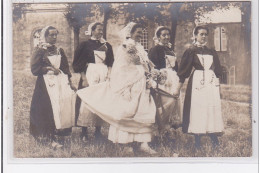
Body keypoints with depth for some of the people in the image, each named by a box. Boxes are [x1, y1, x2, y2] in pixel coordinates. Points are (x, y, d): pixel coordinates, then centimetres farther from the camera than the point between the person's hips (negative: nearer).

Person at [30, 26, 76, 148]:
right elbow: (34, 69, -6)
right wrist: (49, 68, -10)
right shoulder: (39, 51, 0)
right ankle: (52, 138, -8)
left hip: (61, 81, 6)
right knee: (50, 109, -13)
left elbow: (65, 68, 17)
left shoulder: (59, 51, 16)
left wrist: (69, 82, 10)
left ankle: (58, 132, -2)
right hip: (47, 83, -5)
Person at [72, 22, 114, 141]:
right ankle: (84, 132, -2)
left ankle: (98, 131, 9)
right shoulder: (85, 45, 3)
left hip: (104, 76, 4)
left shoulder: (107, 45, 14)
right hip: (89, 75, -4)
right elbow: (79, 64, -2)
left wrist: (109, 76, -1)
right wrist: (84, 78, -12)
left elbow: (110, 64, 15)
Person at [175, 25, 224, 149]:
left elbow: (217, 70, 21)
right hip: (197, 82, -4)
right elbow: (183, 71, -1)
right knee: (197, 109, -6)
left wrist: (217, 83, 14)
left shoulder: (212, 52, 16)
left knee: (213, 108, -1)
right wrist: (178, 88, -7)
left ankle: (215, 141, 2)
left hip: (211, 83, 4)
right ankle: (197, 142, -1)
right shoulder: (191, 51, 3)